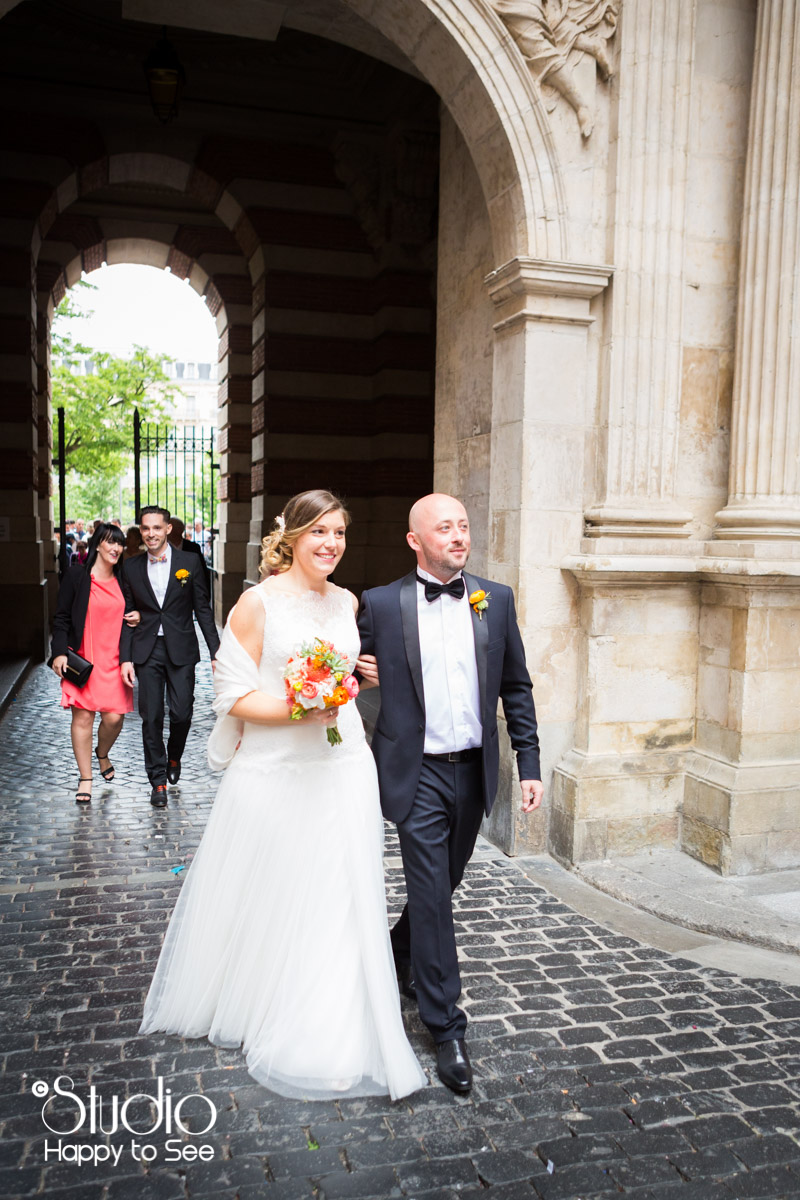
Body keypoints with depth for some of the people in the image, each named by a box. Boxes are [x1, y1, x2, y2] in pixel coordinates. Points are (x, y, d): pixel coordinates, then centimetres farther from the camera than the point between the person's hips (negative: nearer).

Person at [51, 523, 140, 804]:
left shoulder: (122, 579, 11)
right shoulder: (77, 574, -2)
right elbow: (62, 617, -2)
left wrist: (136, 617, 2)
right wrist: (60, 652, -11)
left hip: (113, 659, 3)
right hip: (83, 659, -3)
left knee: (114, 717, -3)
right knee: (83, 717, -1)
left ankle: (102, 754, 30)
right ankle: (85, 778, 13)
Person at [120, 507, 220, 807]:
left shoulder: (188, 563, 0)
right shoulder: (131, 568, 5)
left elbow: (203, 610, 1)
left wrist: (216, 651, -4)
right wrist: (125, 658, -1)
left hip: (181, 650, -1)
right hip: (147, 652, 1)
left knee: (181, 713, -2)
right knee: (151, 717, 2)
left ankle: (174, 757, 30)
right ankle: (158, 780, 16)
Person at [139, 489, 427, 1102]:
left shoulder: (348, 602, 7)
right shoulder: (259, 602, -9)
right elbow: (233, 694, -10)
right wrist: (295, 710, -22)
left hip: (343, 768, 5)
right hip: (275, 770, -5)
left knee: (337, 901, 11)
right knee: (264, 899, 10)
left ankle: (328, 1036, 31)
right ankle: (245, 1001, 37)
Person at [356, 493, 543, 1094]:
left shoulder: (496, 600, 2)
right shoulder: (381, 604, -6)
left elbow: (516, 687, 6)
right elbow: (355, 668, 8)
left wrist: (529, 764, 3)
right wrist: (357, 670, -16)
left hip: (474, 772, 4)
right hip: (418, 774, -4)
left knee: (442, 885, 21)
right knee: (431, 896, -1)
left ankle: (401, 956, 49)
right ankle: (447, 1028, 15)